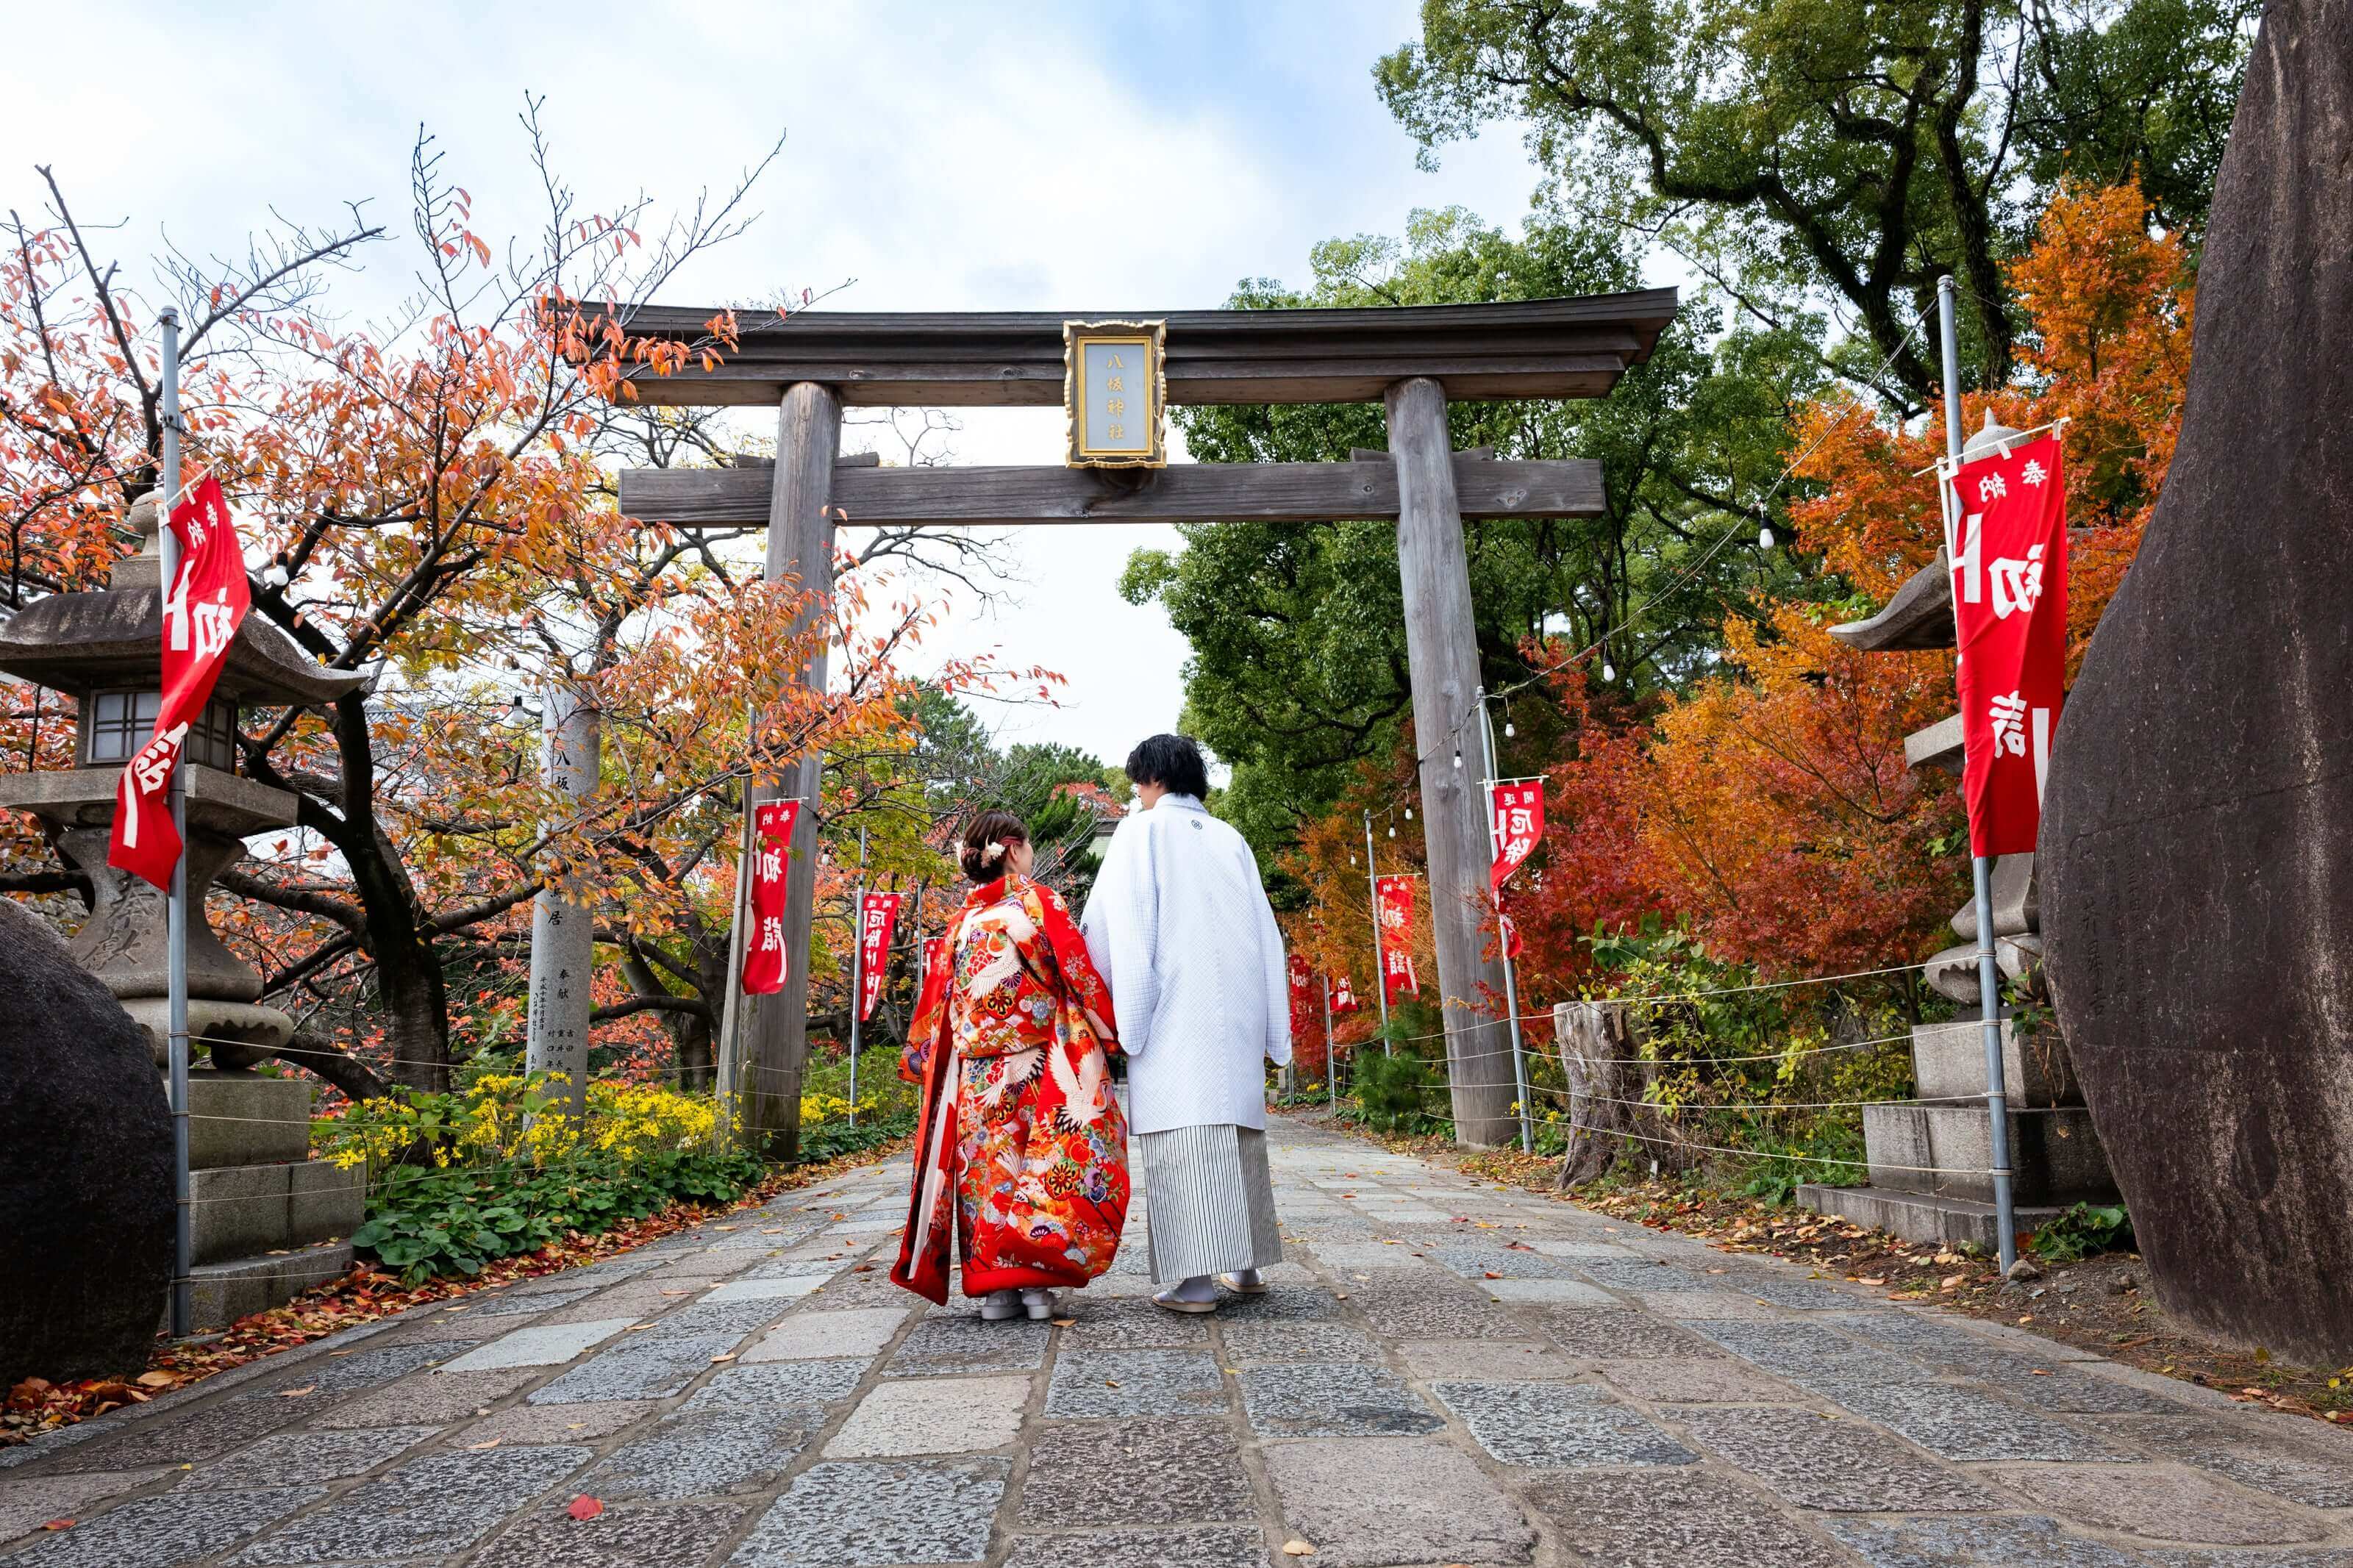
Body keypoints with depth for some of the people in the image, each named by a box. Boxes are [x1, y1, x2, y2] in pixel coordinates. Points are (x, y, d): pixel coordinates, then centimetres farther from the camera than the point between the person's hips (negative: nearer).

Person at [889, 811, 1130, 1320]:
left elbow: (937, 997, 13)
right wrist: (1113, 1032, 4)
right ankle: (1035, 1277, -4)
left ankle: (993, 1284, 8)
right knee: (1050, 1164, 1)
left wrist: (920, 1061, 23)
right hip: (1042, 1068, -4)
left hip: (975, 1076, 4)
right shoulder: (1039, 902, -4)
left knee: (988, 1164, 7)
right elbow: (1079, 974, -6)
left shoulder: (962, 920, 9)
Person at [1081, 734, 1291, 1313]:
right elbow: (1266, 935, 14)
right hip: (1237, 1009, 5)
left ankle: (1195, 1278, -14)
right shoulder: (1230, 839, 16)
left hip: (1173, 1006, -5)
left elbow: (1113, 925, -5)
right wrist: (1274, 1029, 15)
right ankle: (1244, 1264, 17)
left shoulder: (1143, 830, 3)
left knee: (1181, 1132, -8)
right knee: (1237, 1124, 12)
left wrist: (1124, 1014, 0)